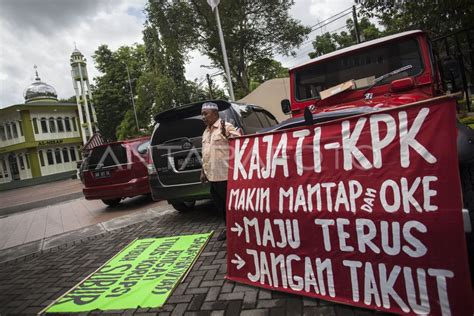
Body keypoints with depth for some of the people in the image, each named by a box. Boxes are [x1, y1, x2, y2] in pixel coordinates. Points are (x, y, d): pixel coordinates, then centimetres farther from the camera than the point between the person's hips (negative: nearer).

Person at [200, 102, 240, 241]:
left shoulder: (226, 126, -6)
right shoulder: (205, 132, 20)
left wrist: (226, 135, -30)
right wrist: (203, 172, 21)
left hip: (225, 175, -8)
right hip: (212, 176, 8)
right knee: (219, 204, 14)